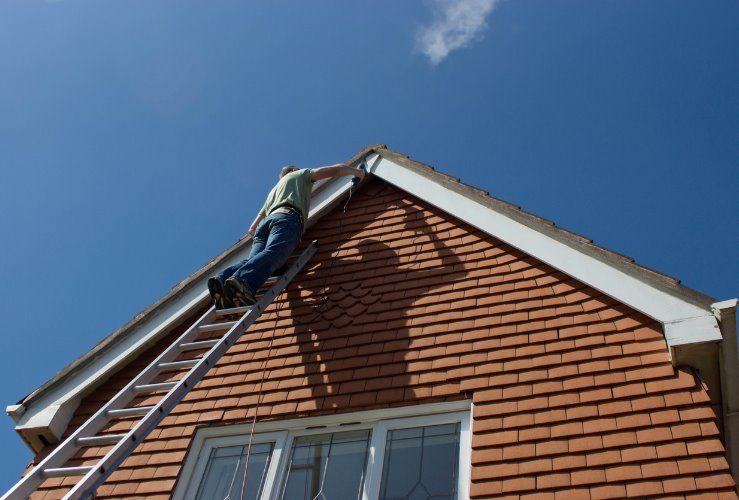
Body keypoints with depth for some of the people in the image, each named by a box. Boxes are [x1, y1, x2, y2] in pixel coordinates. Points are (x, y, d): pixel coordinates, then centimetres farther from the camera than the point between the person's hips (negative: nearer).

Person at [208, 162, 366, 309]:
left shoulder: (273, 191, 46)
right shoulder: (300, 174, 34)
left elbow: (252, 229, 38)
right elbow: (336, 169, 25)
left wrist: (260, 240, 51)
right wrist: (356, 171, 42)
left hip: (266, 221, 6)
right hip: (288, 218, -6)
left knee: (252, 260, -18)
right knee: (272, 254, -31)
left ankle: (222, 279, -48)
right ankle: (241, 281, -59)